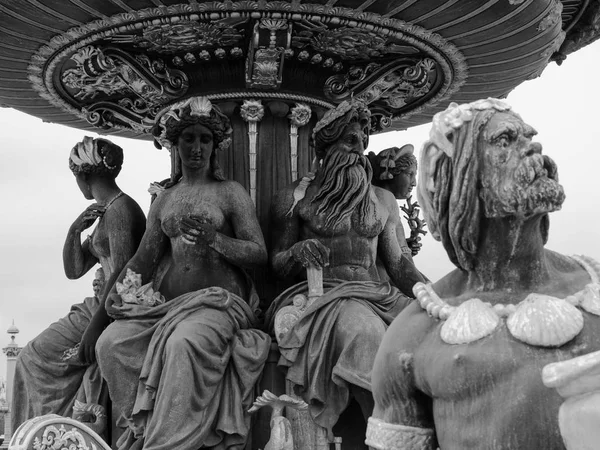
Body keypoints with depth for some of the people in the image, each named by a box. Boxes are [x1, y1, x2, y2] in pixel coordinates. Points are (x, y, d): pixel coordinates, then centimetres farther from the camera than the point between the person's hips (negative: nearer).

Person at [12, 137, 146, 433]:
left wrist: (94, 329, -23)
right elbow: (74, 270, 16)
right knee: (33, 356, 11)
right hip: (101, 305, 9)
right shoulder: (105, 212, 16)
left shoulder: (119, 210, -15)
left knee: (37, 356, -2)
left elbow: (122, 275, -23)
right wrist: (75, 229, 0)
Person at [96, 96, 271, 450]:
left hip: (219, 301, -4)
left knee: (185, 342, -36)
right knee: (111, 342, -22)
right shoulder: (164, 198, 18)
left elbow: (259, 253, 0)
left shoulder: (231, 193, 6)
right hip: (165, 302, 4)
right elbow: (145, 256, 13)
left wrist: (215, 241, -17)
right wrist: (119, 291, -5)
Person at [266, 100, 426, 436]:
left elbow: (398, 263, 15)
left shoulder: (383, 200, 21)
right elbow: (277, 263, 11)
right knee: (365, 332, -38)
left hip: (376, 294, 4)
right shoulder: (295, 197, 12)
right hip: (321, 295, -3)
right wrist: (297, 253, -14)